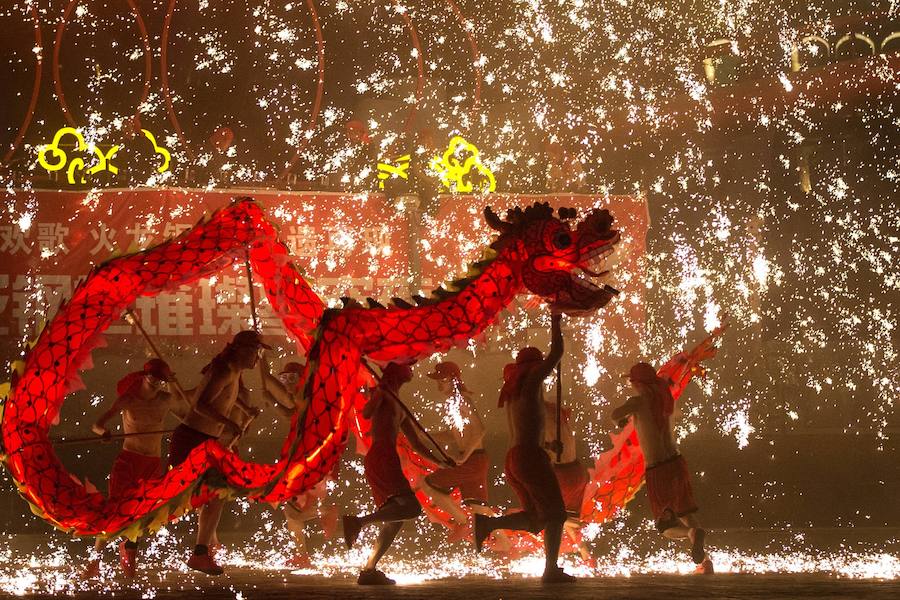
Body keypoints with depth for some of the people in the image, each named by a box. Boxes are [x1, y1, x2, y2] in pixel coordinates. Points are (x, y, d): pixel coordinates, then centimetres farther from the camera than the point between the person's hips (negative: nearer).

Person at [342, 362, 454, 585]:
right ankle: (358, 521, -28)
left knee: (395, 520, 7)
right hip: (381, 456, -9)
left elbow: (417, 445, 32)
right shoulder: (381, 392, 5)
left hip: (388, 460, 9)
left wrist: (442, 462, 30)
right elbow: (366, 413, -17)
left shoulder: (399, 408, 29)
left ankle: (369, 570, 2)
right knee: (411, 507, -22)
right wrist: (380, 392, -20)